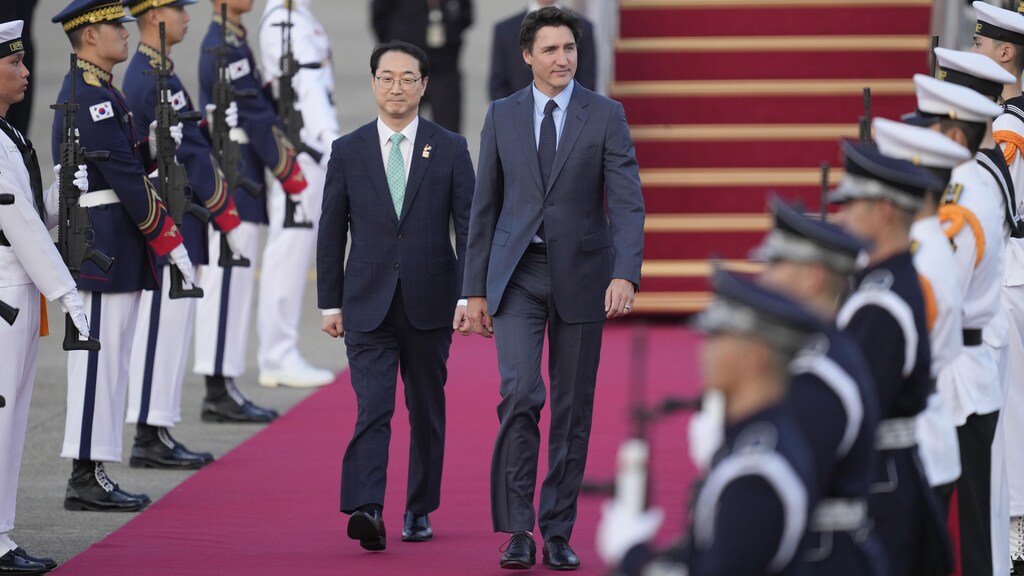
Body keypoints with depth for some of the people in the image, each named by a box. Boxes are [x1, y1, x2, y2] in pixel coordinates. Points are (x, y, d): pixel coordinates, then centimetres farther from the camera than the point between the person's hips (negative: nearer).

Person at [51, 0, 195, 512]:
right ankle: (87, 480, -4)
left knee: (106, 361, 11)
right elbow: (127, 177, -19)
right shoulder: (92, 96, -16)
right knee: (101, 359, -7)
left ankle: (91, 477, 14)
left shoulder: (91, 90, 17)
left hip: (103, 247, 11)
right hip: (106, 248, -11)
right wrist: (170, 240, -16)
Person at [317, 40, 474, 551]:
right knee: (372, 408, -13)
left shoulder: (450, 149, 3)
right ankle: (366, 511, -26)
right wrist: (330, 303, 5)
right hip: (368, 306, -1)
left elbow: (469, 227, 0)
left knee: (426, 410, 10)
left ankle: (419, 510, 22)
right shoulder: (348, 151, 4)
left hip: (430, 304, 1)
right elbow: (331, 232, 7)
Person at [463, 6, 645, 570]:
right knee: (520, 393, -15)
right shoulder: (502, 116, 4)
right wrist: (476, 289, 4)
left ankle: (558, 532, 13)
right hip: (517, 274, 0)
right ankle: (518, 529, -9)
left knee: (573, 407, 5)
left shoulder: (606, 116, -2)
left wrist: (626, 274, -23)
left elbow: (628, 202, -9)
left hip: (580, 274, 0)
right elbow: (485, 206, 7)